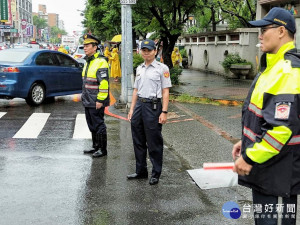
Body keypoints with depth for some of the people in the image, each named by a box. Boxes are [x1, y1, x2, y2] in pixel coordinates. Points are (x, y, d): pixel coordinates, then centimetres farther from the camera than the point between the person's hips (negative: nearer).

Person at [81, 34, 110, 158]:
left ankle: (103, 149, 8)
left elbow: (104, 83, -21)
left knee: (98, 125, -2)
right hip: (87, 101, 10)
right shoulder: (88, 62, 16)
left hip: (96, 102, -10)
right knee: (92, 125, 17)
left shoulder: (100, 62, -16)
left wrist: (100, 100, -22)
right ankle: (96, 146, 28)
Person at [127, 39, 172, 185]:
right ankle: (140, 171, 25)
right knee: (138, 142, 12)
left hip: (153, 105, -6)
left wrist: (164, 112, -13)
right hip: (139, 105, 6)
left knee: (154, 143, 0)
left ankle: (156, 174, 12)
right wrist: (132, 109, 13)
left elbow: (165, 92, -7)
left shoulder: (162, 68, -3)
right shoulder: (139, 69, 16)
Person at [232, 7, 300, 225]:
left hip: (278, 173, -10)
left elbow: (282, 127, -29)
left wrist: (250, 158, -22)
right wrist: (247, 143, 17)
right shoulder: (274, 66, 13)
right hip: (266, 168, 10)